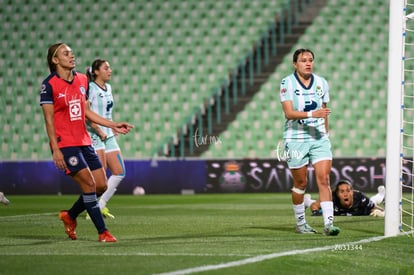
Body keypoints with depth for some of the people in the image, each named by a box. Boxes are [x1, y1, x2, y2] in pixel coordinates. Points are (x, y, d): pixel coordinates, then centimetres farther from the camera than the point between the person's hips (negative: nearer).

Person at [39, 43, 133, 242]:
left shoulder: (82, 80, 10)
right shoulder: (49, 84, -9)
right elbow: (49, 119, -10)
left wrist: (113, 125, 13)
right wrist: (55, 149, -16)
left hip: (84, 142, 7)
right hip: (65, 144, -7)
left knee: (101, 185, 4)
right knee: (89, 184, -12)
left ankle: (70, 216, 25)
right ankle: (103, 232, -5)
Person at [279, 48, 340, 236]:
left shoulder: (322, 83, 7)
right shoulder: (287, 83, -6)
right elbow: (289, 113, -16)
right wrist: (311, 114, -28)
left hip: (319, 138, 3)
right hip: (296, 138, -3)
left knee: (324, 179, -10)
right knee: (300, 183, 5)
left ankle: (328, 223, -15)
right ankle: (300, 223, 21)